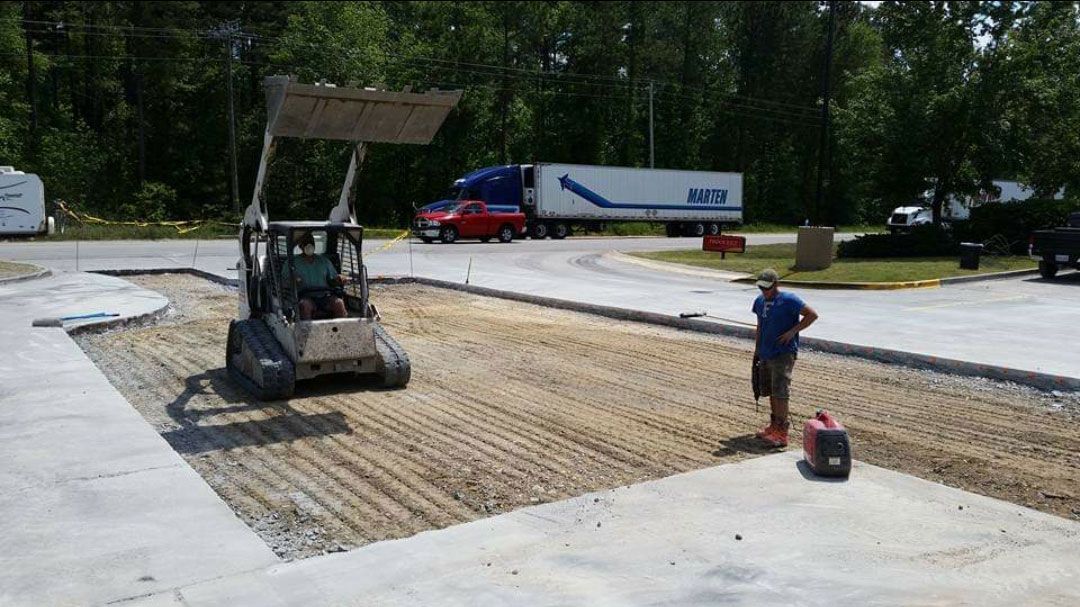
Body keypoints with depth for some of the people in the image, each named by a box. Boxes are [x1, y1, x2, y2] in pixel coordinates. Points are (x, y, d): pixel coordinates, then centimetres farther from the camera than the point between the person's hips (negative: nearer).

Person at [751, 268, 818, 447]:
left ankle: (782, 433, -9)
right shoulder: (760, 301, 11)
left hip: (784, 353, -7)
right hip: (766, 353, 7)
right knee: (771, 391, 14)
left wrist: (792, 331, -14)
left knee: (779, 392, -11)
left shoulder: (789, 300, -11)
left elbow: (812, 314, -10)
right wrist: (757, 349, 18)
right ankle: (774, 426, 25)